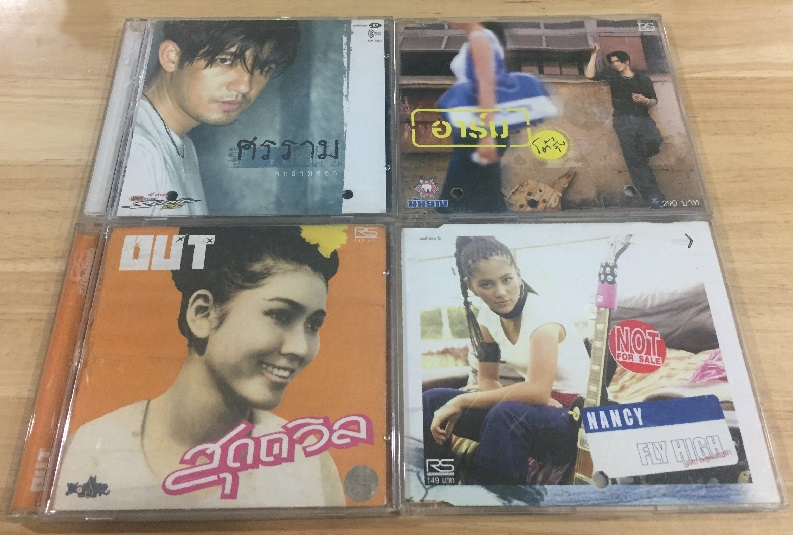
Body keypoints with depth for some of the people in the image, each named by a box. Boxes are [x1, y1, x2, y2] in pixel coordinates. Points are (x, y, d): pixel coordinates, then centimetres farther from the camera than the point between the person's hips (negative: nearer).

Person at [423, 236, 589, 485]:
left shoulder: (542, 314, -23)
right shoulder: (487, 316, -2)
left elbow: (537, 391, -33)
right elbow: (487, 380, 2)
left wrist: (461, 401, -29)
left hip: (573, 417, -6)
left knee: (507, 414, -38)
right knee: (432, 401, -8)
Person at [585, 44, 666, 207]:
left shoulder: (643, 79, 15)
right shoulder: (611, 76, 18)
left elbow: (654, 101, 15)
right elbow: (589, 75, 9)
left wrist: (645, 101, -6)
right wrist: (594, 54, 10)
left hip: (643, 118, 0)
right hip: (623, 120, 0)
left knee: (655, 141, -31)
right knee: (634, 159, -11)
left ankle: (643, 156, 5)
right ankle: (652, 194, -11)